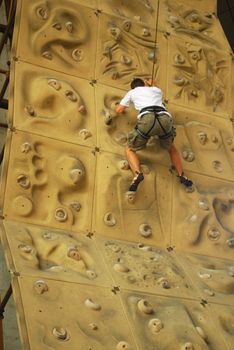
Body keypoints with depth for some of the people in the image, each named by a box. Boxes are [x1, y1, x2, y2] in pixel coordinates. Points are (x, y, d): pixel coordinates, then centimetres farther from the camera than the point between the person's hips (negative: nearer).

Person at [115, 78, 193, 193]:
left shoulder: (132, 92, 29)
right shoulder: (156, 90, 36)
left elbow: (118, 110, 31)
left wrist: (124, 106, 51)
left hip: (147, 119, -3)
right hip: (165, 118, 3)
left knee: (130, 150, 16)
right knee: (171, 148, 33)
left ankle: (137, 173, -12)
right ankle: (182, 175, 18)